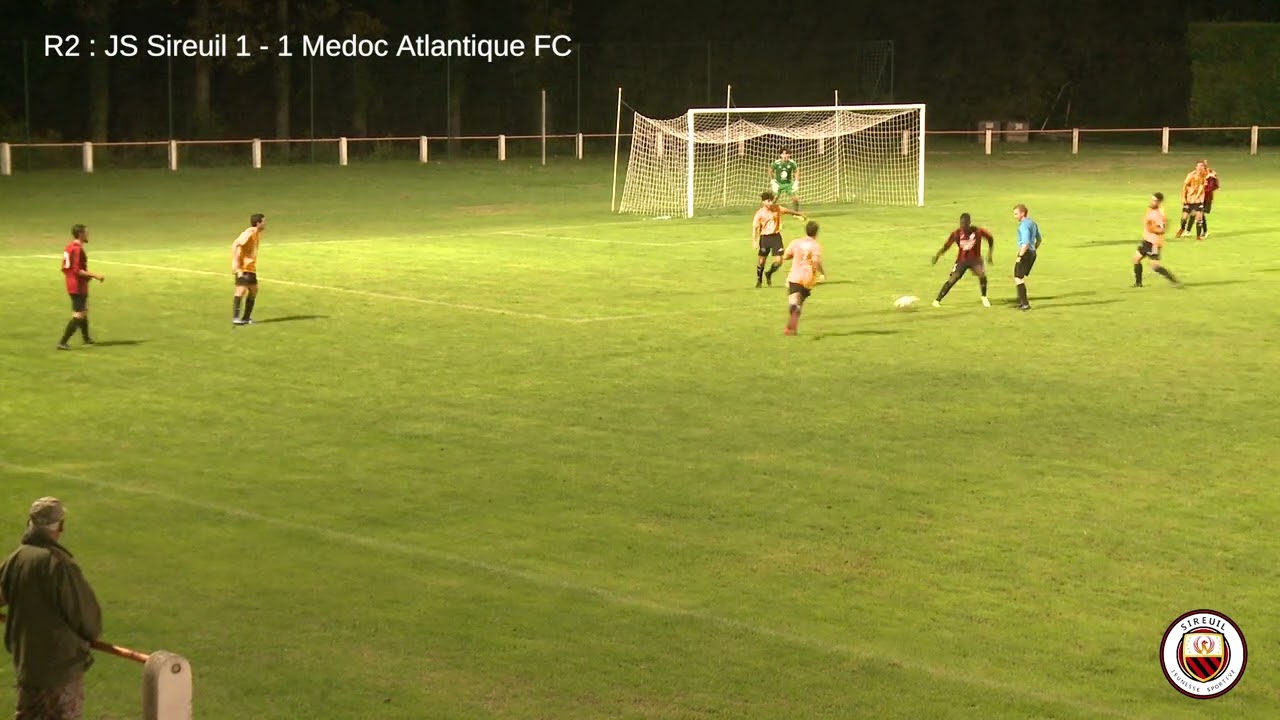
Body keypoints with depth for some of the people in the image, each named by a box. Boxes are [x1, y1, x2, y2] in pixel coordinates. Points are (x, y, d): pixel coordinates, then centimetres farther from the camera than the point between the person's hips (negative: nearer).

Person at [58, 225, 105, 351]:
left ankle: (86, 337, 42)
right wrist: (94, 275, -20)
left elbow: (64, 268, 15)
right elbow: (77, 270, -24)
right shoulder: (78, 249, -20)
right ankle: (62, 342, -12)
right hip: (79, 287, -10)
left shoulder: (68, 247, 10)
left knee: (84, 312, 26)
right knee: (78, 316, -8)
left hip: (72, 286, 10)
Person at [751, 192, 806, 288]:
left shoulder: (777, 209, 1)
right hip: (764, 237, -3)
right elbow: (755, 227, -12)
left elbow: (788, 211, 18)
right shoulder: (760, 213, -10)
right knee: (761, 261, 3)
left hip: (776, 236, 3)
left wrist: (798, 214, 32)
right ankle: (759, 280, 24)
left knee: (779, 261, -4)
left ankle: (769, 275, 25)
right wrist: (754, 241, -22)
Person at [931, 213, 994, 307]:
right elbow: (946, 246, -6)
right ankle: (937, 300, -2)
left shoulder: (978, 231, -16)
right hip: (962, 260, 0)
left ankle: (984, 298, 0)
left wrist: (990, 253, 0)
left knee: (982, 275, -24)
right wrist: (938, 254, -22)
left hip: (975, 259, 0)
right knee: (952, 280, -11)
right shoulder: (956, 233, -14)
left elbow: (990, 239, 1)